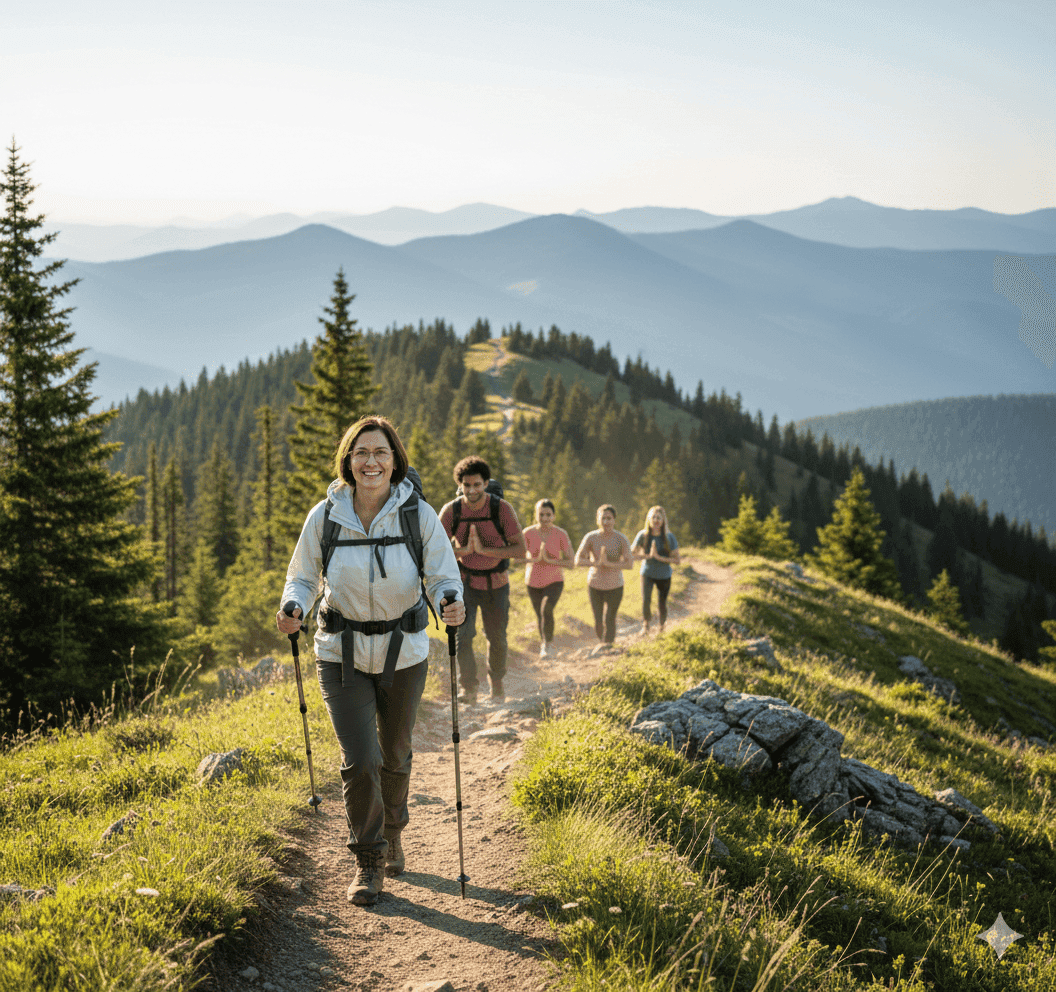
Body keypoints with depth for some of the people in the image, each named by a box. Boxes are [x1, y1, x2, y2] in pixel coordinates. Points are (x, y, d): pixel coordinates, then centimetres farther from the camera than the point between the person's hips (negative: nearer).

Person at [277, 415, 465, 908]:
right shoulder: (324, 516, -9)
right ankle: (368, 861, 11)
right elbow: (303, 576, 3)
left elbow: (443, 576, -7)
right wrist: (293, 607, -18)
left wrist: (450, 603, -29)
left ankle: (392, 832, 46)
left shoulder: (419, 515, -10)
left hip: (404, 652, 1)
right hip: (342, 654, -1)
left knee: (394, 754, 18)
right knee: (360, 760, -9)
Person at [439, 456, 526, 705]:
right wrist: (463, 550, -27)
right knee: (462, 634, -18)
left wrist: (484, 550, -27)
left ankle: (497, 682, 37)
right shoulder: (451, 511, -12)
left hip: (496, 583, 0)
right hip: (466, 582, 0)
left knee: (497, 638, 14)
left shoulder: (502, 508, -16)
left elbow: (521, 549, -16)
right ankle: (469, 689, -12)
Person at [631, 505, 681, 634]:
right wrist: (648, 556, -20)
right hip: (647, 573, 0)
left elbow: (677, 560, -10)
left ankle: (662, 627, 36)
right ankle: (646, 625, 7)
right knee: (645, 600, -18)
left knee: (662, 604, 9)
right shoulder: (642, 535, -12)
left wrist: (659, 557, -24)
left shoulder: (669, 537, -13)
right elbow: (632, 553, -4)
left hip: (664, 576, 0)